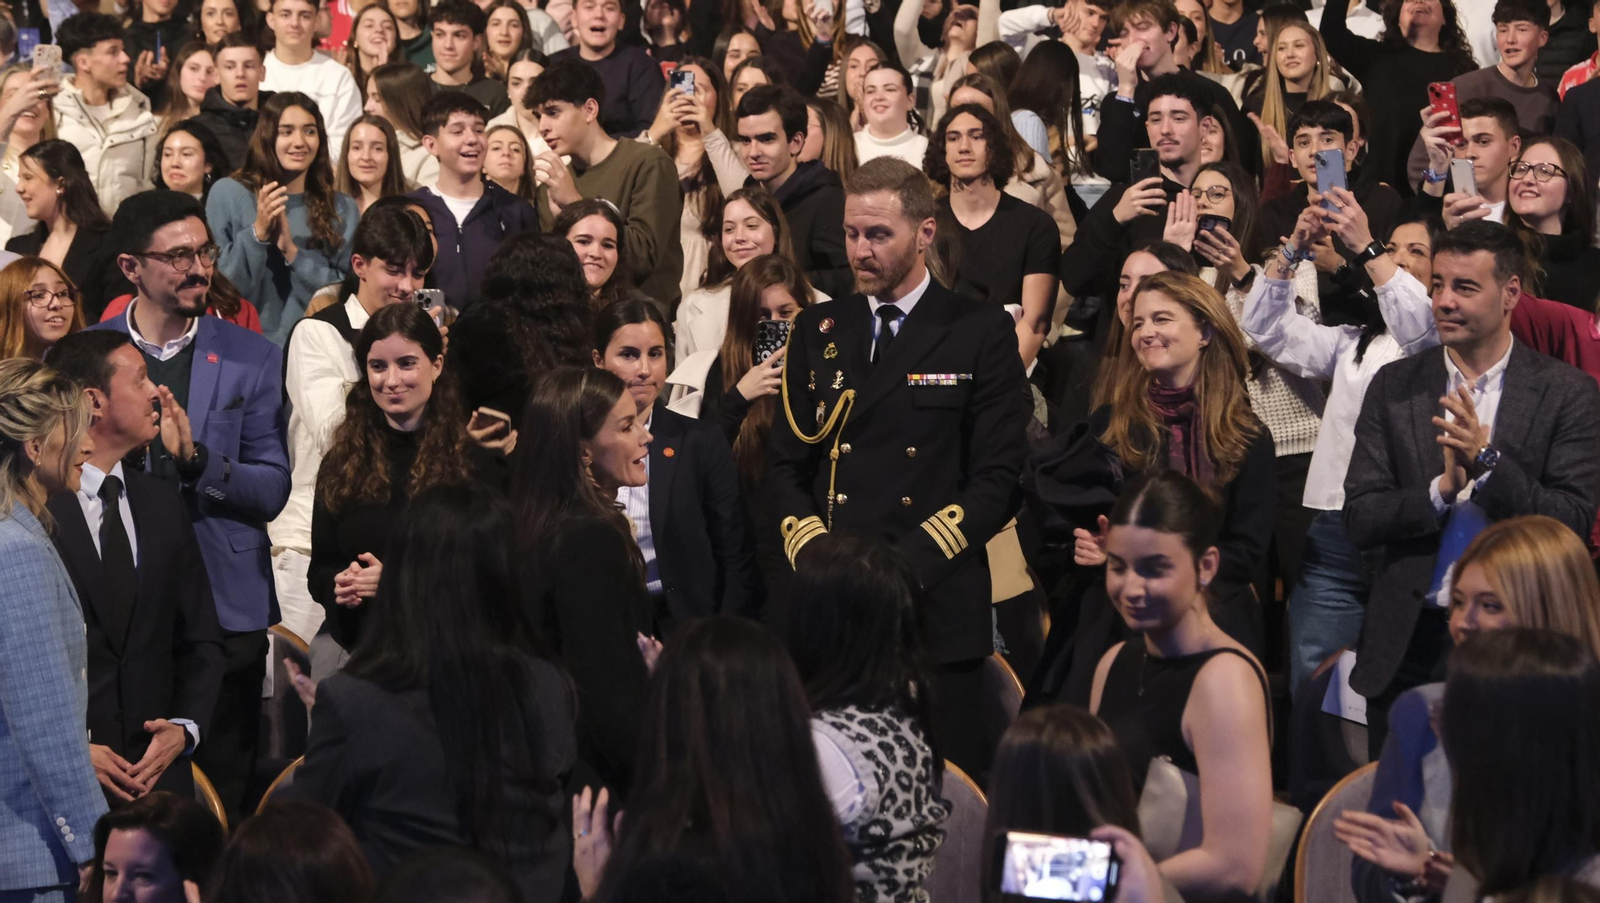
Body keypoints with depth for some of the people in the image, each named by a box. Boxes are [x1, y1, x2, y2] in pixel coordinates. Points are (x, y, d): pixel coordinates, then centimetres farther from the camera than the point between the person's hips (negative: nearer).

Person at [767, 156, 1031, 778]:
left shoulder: (982, 334, 3)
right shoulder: (817, 332, 15)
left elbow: (996, 478, -3)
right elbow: (786, 463, 14)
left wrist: (907, 567, -13)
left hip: (938, 607, -3)